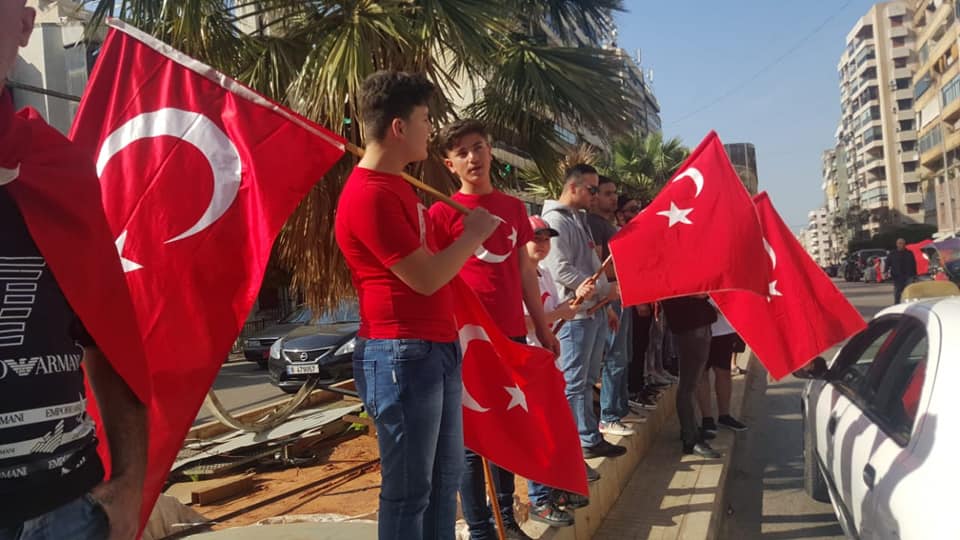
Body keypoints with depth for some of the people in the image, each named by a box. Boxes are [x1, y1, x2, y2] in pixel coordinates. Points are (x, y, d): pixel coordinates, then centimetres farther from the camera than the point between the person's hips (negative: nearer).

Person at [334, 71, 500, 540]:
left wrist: (466, 232, 9)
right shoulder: (370, 194, -17)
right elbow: (426, 277, -18)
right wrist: (473, 234, -5)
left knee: (445, 476, 18)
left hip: (436, 348, 10)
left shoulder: (396, 185, 16)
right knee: (409, 488, 2)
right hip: (402, 356, -10)